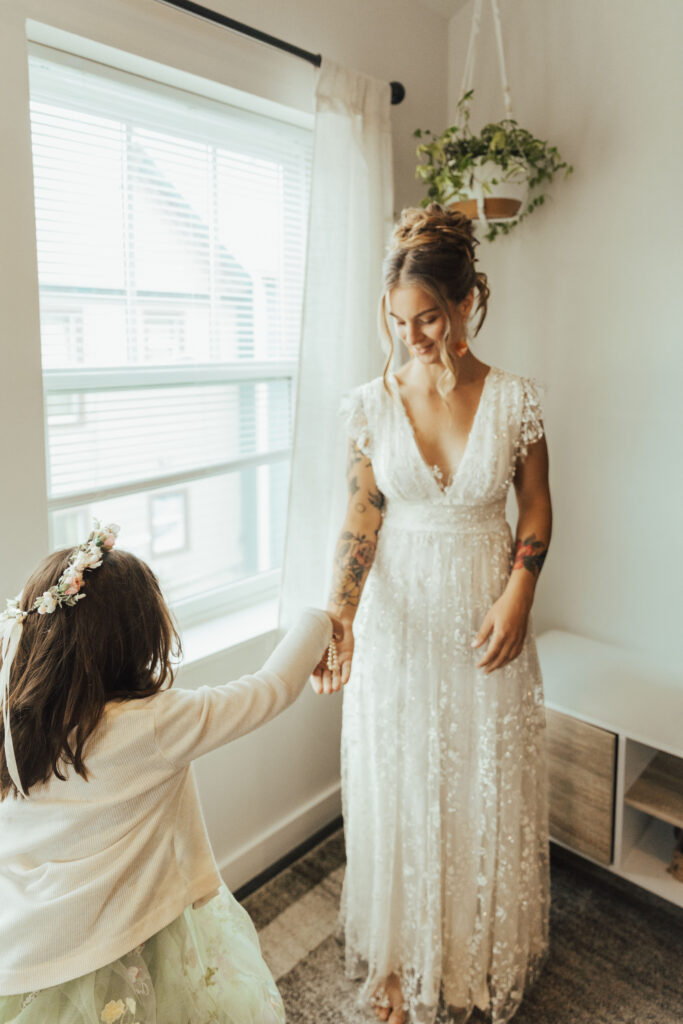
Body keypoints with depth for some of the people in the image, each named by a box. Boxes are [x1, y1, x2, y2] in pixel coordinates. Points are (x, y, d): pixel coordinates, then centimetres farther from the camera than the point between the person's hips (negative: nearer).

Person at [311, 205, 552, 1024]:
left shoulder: (514, 399, -8)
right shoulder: (371, 403, -6)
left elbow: (536, 509, 2)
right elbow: (361, 520, -7)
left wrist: (517, 598, -9)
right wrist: (338, 618, -20)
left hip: (483, 621, 0)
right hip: (398, 618, 1)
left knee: (487, 793, 15)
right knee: (398, 791, 14)